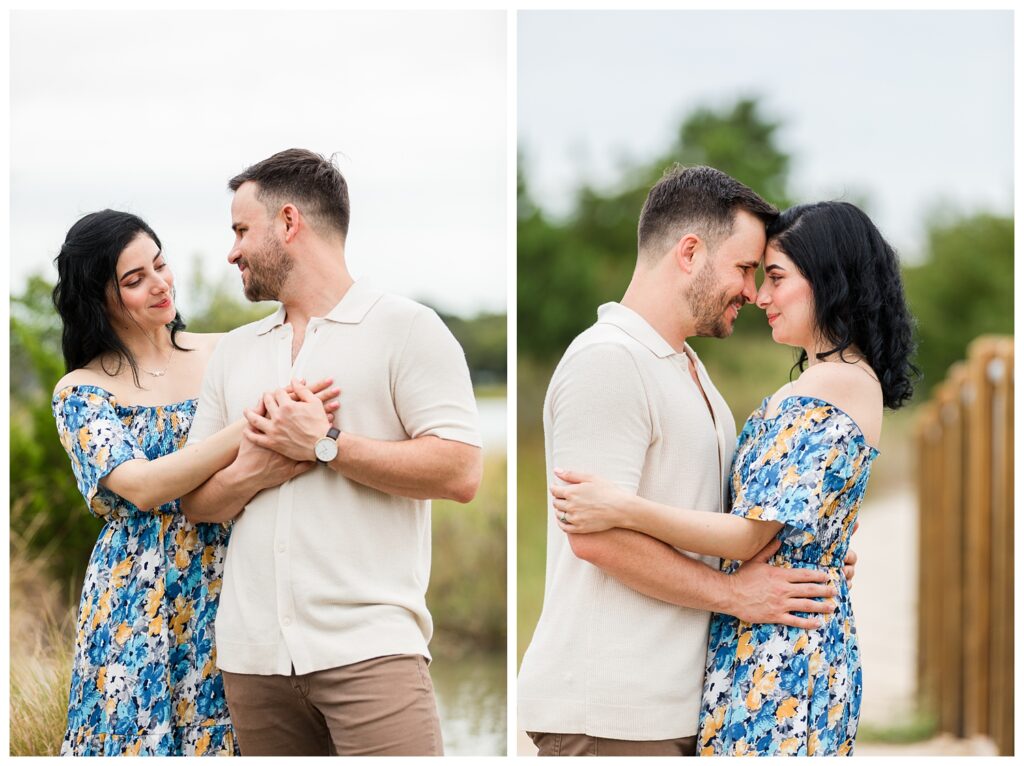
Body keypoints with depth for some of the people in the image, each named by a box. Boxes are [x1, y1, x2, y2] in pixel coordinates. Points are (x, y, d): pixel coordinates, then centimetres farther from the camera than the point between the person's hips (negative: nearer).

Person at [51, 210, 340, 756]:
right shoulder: (81, 391, -2)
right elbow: (141, 486, -17)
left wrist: (251, 475, -16)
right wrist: (252, 425, -27)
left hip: (227, 584, 2)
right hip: (141, 602, -2)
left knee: (221, 738, 2)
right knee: (139, 733, -1)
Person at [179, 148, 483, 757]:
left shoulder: (404, 328, 2)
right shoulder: (235, 352, 20)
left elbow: (460, 473, -8)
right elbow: (197, 500, 15)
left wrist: (325, 445, -10)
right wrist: (268, 457, -6)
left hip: (368, 645, -5)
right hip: (253, 654, 5)